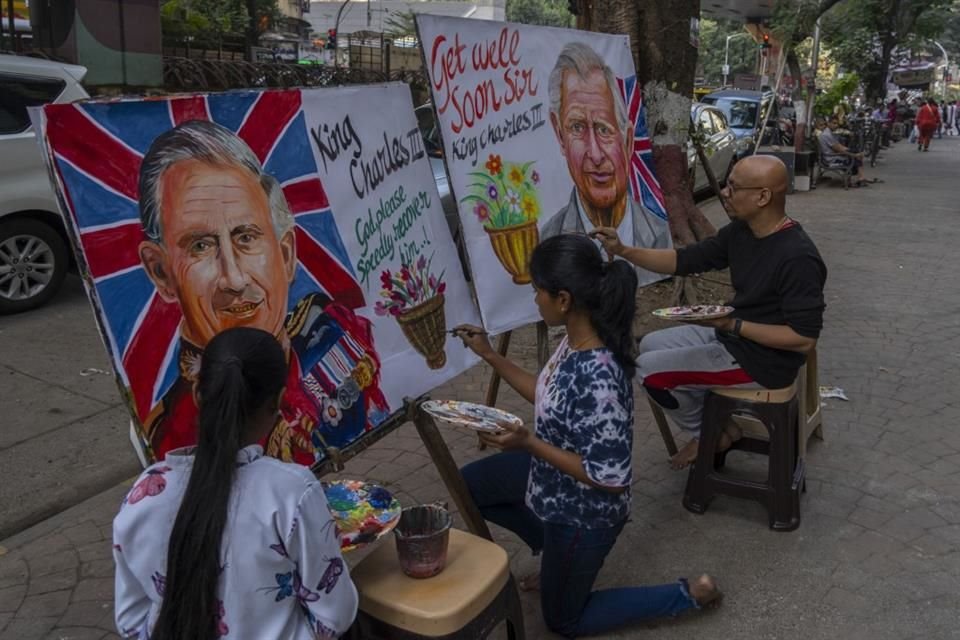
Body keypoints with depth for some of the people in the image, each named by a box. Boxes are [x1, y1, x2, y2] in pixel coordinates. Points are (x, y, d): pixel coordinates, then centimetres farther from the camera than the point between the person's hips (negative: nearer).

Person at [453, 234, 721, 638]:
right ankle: (556, 557, 35)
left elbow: (610, 479, -31)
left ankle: (689, 594, 21)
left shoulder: (598, 380, -39)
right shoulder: (576, 341, -11)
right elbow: (549, 398, 6)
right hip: (553, 481, 8)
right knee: (469, 485, 25)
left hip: (583, 512, -8)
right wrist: (489, 355, 6)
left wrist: (528, 444, -29)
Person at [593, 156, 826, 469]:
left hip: (763, 359, -9)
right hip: (733, 335, 9)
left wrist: (733, 325, -27)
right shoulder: (740, 231, -2)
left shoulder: (798, 258, -27)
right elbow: (684, 260, 3)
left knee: (650, 371, -9)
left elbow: (804, 339, -26)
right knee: (651, 345, 15)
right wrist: (623, 251, -9)